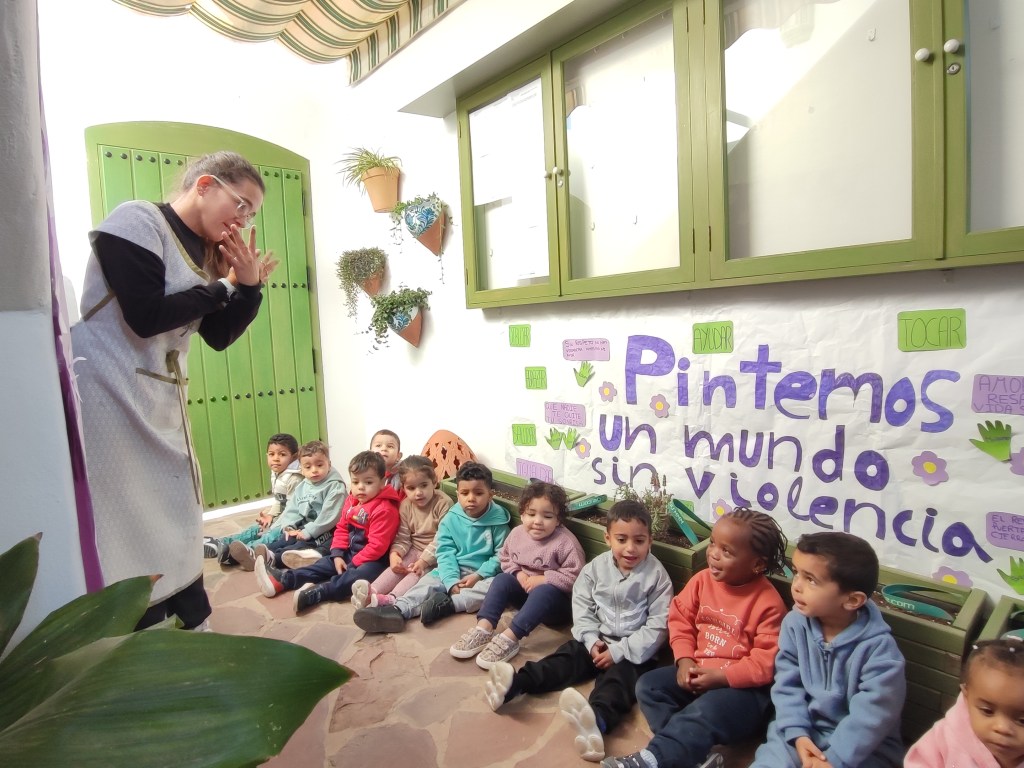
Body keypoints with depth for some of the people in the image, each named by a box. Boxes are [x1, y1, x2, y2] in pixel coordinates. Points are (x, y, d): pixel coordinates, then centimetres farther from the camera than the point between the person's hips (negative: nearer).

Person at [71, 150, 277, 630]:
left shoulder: (203, 252, 12)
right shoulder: (137, 220, -11)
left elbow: (219, 336, 10)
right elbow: (146, 316, -23)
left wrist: (248, 286, -3)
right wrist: (222, 286, -11)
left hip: (159, 401, 9)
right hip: (106, 393, -8)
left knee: (174, 530, 15)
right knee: (121, 536, -2)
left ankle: (191, 641, 29)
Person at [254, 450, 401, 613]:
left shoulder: (384, 510, -22)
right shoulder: (351, 501, 6)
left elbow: (377, 546, -24)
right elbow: (342, 529, 12)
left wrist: (353, 565, -20)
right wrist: (337, 555, -2)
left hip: (373, 560, -9)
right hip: (350, 553, 9)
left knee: (358, 575, -35)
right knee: (325, 564, 2)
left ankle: (316, 592, -48)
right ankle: (282, 579, -4)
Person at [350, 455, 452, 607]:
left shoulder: (443, 503, -17)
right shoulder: (405, 506, 0)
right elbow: (403, 538, -1)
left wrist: (424, 561, -25)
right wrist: (394, 554, -22)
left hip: (435, 555, -6)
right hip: (414, 551, 6)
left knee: (418, 572, -28)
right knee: (397, 567, -18)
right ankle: (372, 592, -36)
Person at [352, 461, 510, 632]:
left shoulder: (497, 521, -4)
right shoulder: (450, 520, 2)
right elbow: (446, 553, -5)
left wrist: (479, 575, -18)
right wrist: (452, 581, -20)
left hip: (484, 574, -2)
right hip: (454, 571, 2)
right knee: (428, 581, -23)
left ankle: (447, 603, -38)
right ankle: (398, 609, -46)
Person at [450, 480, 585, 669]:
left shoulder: (566, 542, -21)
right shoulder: (517, 533, -4)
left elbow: (575, 577, -23)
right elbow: (505, 558, 11)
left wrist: (543, 579, -26)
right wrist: (518, 573, -9)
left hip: (556, 599, -6)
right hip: (525, 592, 6)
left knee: (544, 591, -36)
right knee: (502, 579, -16)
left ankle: (509, 638, -43)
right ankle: (484, 629, -28)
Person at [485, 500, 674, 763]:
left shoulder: (657, 575, -12)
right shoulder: (596, 567, -2)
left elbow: (657, 626, -13)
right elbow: (582, 606, 3)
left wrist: (619, 651, -19)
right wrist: (592, 640, -13)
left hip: (634, 650, -5)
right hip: (596, 641, 5)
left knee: (620, 677, -31)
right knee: (566, 657, -15)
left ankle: (598, 717, -62)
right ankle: (515, 684, -32)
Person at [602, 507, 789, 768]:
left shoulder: (768, 603, -18)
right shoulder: (702, 580, -2)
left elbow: (768, 661, -19)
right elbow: (680, 618, 5)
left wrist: (721, 676, -23)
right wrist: (684, 659, -9)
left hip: (744, 686, -6)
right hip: (696, 670, 7)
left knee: (704, 712, -34)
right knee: (648, 685, -9)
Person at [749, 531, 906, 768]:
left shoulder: (878, 648, -20)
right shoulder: (795, 623, -9)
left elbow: (870, 717, -19)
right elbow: (787, 684, -3)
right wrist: (797, 733, -14)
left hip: (862, 748, -3)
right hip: (804, 731, 3)